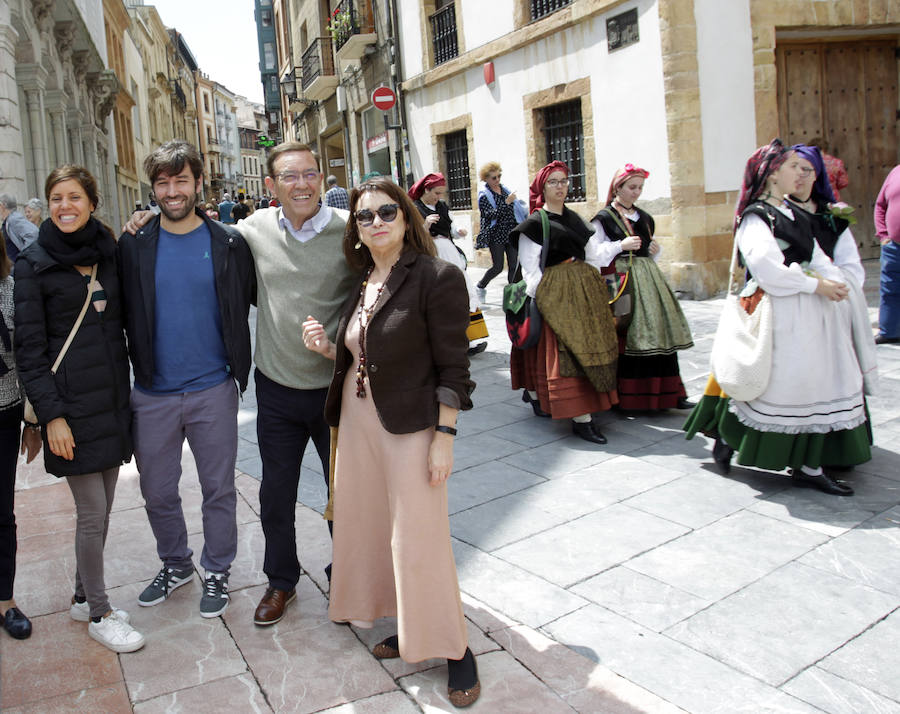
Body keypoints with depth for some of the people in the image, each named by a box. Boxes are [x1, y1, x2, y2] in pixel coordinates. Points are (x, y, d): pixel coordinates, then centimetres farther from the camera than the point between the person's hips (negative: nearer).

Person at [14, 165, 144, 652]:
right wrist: (51, 414, -13)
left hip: (113, 396, 5)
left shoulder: (110, 253, 9)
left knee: (103, 506, 12)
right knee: (92, 513, 0)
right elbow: (29, 347, -7)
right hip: (71, 402, -5)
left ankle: (84, 596, 30)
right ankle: (98, 614, 17)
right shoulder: (33, 264, -4)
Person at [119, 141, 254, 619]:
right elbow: (123, 313, 5)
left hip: (213, 390, -1)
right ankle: (175, 564, 37)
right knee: (157, 491, 14)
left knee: (219, 489, 9)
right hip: (152, 394, 2)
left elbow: (249, 304, 4)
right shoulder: (133, 245, 0)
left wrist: (238, 364, 0)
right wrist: (138, 363, 1)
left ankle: (217, 571, 28)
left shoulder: (228, 243, -3)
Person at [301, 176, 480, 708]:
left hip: (410, 425, -7)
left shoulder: (437, 278, -13)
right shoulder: (360, 283, 9)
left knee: (419, 535, -2)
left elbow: (453, 368, -14)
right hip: (358, 419, 7)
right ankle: (408, 628, 33)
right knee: (371, 524, 14)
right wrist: (327, 347, -2)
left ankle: (454, 647, 18)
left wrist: (444, 437, -17)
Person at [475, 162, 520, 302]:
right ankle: (480, 287, 21)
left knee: (514, 265, 0)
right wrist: (506, 202, -25)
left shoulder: (504, 189, 12)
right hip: (496, 235, -5)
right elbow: (490, 215, -20)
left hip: (511, 233, 5)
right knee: (498, 266, -2)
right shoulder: (484, 195, -7)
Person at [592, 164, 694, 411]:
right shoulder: (604, 218, -1)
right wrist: (621, 246, -14)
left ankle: (668, 393, 8)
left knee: (659, 333, 2)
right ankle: (627, 397, 1)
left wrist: (655, 250, 7)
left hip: (648, 279, 6)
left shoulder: (645, 218, 18)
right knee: (626, 337, -9)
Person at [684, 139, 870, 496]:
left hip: (809, 311, 9)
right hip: (778, 311, -8)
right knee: (769, 383, -1)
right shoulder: (755, 217, -10)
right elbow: (767, 267, -22)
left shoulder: (793, 214, 17)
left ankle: (809, 466, 14)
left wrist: (834, 281, -9)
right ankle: (726, 437, 20)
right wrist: (815, 284, -17)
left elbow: (815, 256, 10)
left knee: (815, 383, 7)